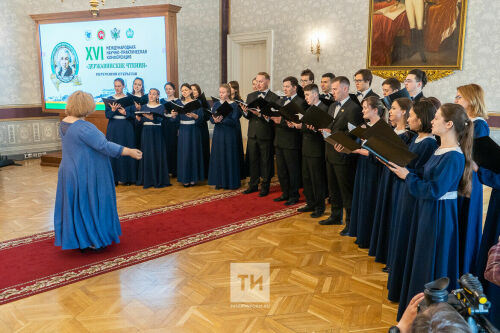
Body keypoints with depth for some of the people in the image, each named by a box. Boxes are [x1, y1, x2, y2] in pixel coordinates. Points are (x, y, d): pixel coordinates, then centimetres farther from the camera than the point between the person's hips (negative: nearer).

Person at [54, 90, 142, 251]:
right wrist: (128, 152, -23)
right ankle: (93, 240, 14)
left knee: (75, 204, 15)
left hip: (70, 172, 9)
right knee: (91, 203, 4)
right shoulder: (83, 127, -24)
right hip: (86, 174, -9)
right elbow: (103, 146, -27)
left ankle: (78, 238, 25)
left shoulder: (64, 123, 5)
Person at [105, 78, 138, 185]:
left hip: (127, 128, -1)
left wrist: (125, 113, -16)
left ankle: (127, 177, 8)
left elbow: (134, 115, 1)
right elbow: (107, 114, -1)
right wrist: (113, 110, -20)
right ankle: (114, 177, 6)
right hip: (113, 128, 1)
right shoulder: (110, 99, 6)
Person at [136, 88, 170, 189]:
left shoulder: (161, 107, 1)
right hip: (146, 133, 3)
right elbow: (140, 123, 9)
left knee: (157, 155, -4)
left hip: (156, 133, -3)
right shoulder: (144, 107, 12)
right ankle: (147, 179, 10)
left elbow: (159, 120, -16)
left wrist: (151, 117, -34)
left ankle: (158, 180, 3)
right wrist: (138, 118, -13)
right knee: (146, 155, 3)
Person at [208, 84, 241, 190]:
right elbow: (211, 118, 3)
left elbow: (234, 121, -12)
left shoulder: (234, 105, -4)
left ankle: (231, 182, 10)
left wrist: (222, 120, -25)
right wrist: (215, 120, -19)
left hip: (229, 134, -4)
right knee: (218, 156, 6)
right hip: (218, 133, 4)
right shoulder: (216, 104, 10)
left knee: (229, 157, 0)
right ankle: (219, 182, 15)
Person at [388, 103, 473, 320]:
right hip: (427, 212, 10)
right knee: (420, 259, 20)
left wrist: (407, 176, -16)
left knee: (430, 263, 4)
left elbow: (433, 190, -25)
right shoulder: (441, 150, 6)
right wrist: (404, 171, -1)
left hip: (439, 216, -10)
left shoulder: (454, 157, -23)